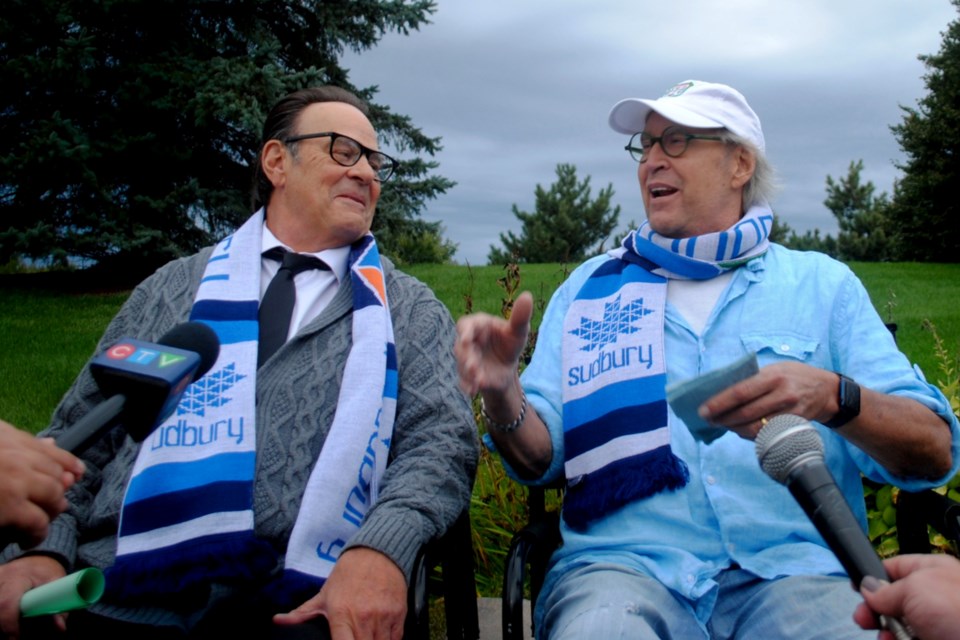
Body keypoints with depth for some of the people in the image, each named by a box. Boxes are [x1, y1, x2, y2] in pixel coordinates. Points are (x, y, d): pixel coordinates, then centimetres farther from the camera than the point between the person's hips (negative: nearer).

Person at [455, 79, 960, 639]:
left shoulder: (822, 284, 11)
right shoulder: (589, 287, 13)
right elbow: (541, 458, 7)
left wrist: (831, 396, -18)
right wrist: (502, 396, -16)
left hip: (789, 567, 1)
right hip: (624, 563, 0)